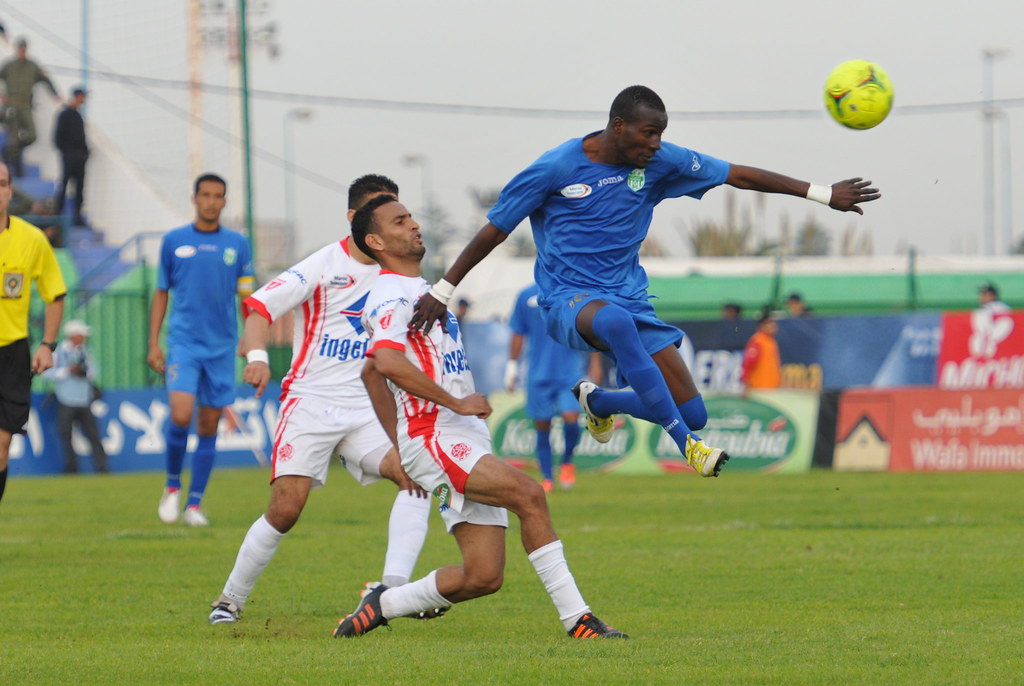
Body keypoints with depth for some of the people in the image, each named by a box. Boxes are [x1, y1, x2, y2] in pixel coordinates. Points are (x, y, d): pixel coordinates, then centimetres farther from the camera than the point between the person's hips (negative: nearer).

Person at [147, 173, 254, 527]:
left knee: (209, 426, 2)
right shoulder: (174, 241, 6)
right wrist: (153, 344, 5)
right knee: (181, 415, -17)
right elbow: (161, 294, 11)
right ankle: (173, 485, 6)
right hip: (183, 342, -2)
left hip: (222, 346, 2)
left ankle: (194, 503, 10)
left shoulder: (237, 244, 7)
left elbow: (247, 294, 10)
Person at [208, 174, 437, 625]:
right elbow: (260, 306, -12)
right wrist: (257, 356, -29)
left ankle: (394, 589, -25)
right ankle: (230, 600, 6)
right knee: (286, 507, -13)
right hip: (311, 401, -5)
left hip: (366, 409, 5)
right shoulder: (324, 266, -7)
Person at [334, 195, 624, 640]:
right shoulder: (391, 296, -7)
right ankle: (576, 618, -26)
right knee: (528, 494, -26)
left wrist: (400, 446, 31)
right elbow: (388, 362, -26)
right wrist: (456, 402, -21)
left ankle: (383, 604, 14)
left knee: (483, 577, -2)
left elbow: (372, 372, 34)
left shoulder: (418, 290, 25)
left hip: (468, 440, 9)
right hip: (434, 436, -9)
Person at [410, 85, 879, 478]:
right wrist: (441, 292, -6)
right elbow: (494, 231, -3)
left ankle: (597, 401, 28)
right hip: (568, 299, -5)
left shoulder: (660, 163, 1)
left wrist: (823, 194, 2)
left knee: (693, 415, -5)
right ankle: (685, 444, -37)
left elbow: (739, 176, 6)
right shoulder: (554, 170, -10)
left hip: (629, 296, 5)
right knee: (616, 321, -44)